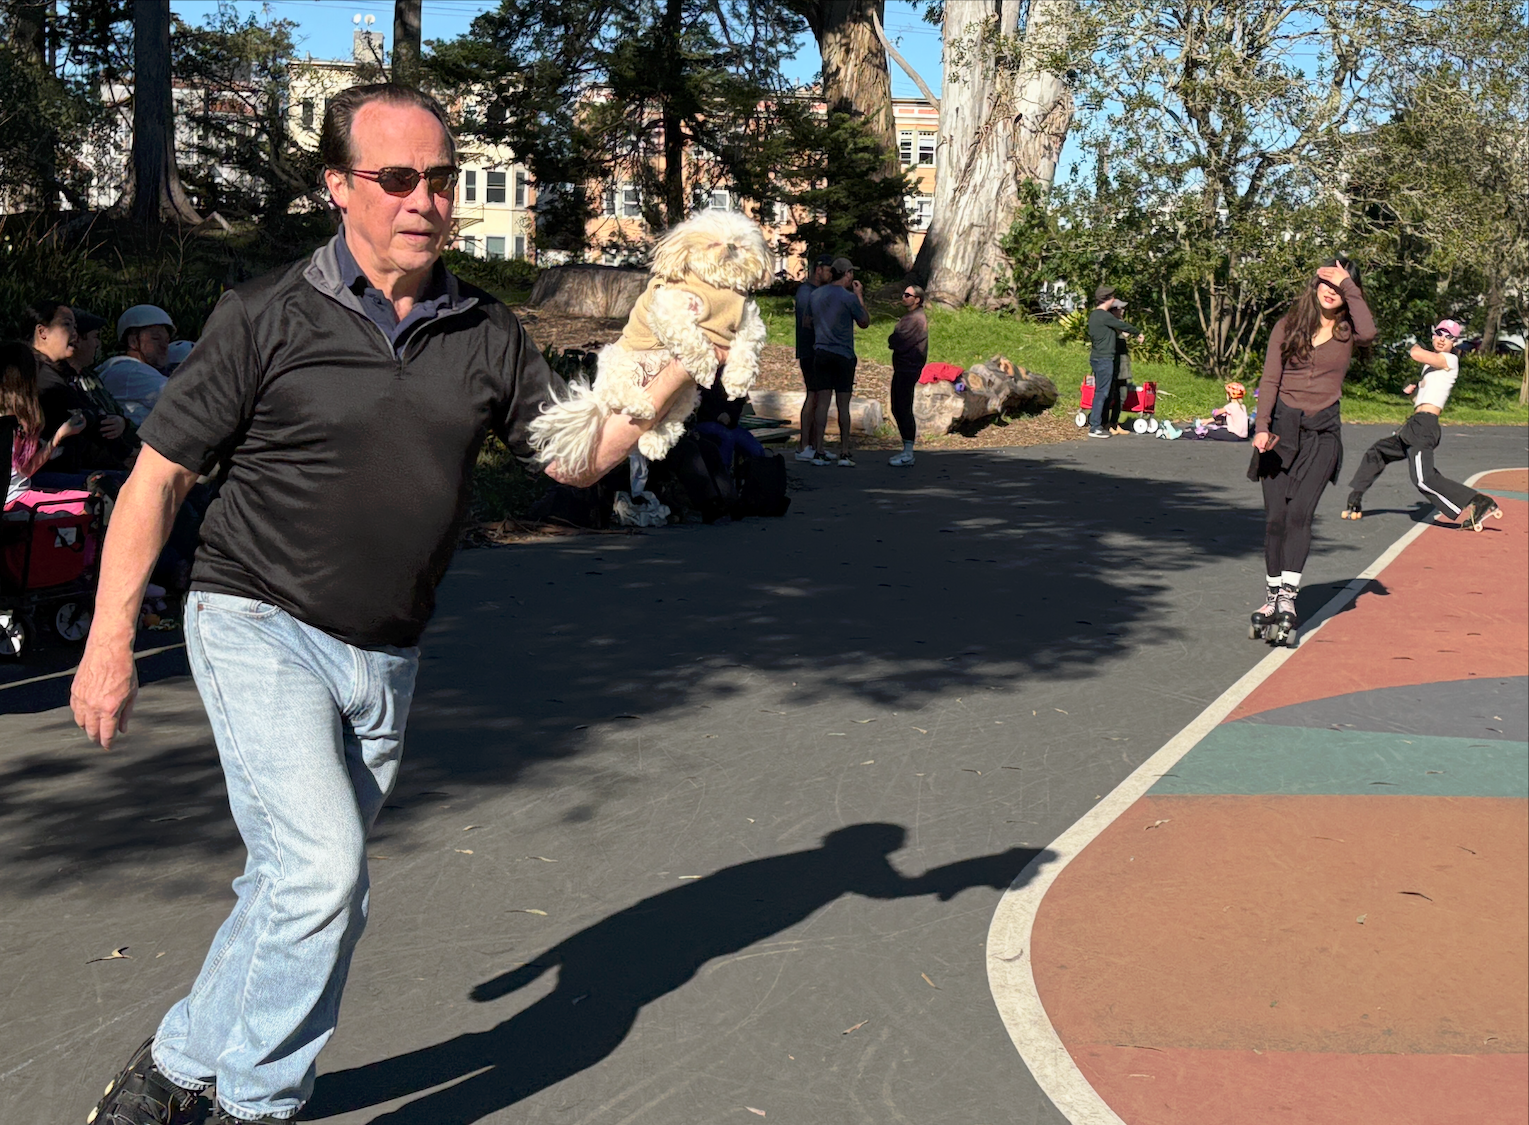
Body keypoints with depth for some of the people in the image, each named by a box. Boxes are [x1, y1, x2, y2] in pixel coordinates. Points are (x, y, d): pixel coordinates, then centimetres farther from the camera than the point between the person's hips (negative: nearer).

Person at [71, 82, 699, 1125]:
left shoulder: (487, 332, 3)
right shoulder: (267, 316, -9)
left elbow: (575, 453, 4)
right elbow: (160, 473, -5)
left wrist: (675, 373, -11)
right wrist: (111, 640, -6)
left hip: (384, 659, 5)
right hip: (260, 630, -5)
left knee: (302, 890, 12)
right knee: (322, 872, -17)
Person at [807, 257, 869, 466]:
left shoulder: (816, 294, 7)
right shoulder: (849, 298, -9)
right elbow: (864, 323, 3)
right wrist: (860, 296, 11)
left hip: (821, 353, 4)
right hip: (843, 355, -4)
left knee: (822, 402, 3)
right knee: (843, 405, 0)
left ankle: (819, 451, 0)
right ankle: (845, 453, 2)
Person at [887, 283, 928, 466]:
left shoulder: (917, 319, -14)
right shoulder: (909, 317, 19)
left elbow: (899, 343, -20)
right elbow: (896, 341, 17)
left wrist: (892, 340, -1)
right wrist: (895, 341, -3)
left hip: (908, 369, -10)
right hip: (902, 368, 10)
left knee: (904, 409, -8)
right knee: (897, 409, 13)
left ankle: (908, 454, -5)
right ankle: (906, 449, 20)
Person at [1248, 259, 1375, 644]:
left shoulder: (1347, 332, 7)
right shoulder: (1288, 326, 8)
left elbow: (1368, 331, -19)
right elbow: (1269, 380, 2)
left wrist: (1349, 285, -9)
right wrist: (1262, 427, -12)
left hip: (1322, 431, -1)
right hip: (1282, 424, 1)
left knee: (1299, 513, -14)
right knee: (1275, 517, -1)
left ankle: (1287, 600, -18)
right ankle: (1272, 597, 8)